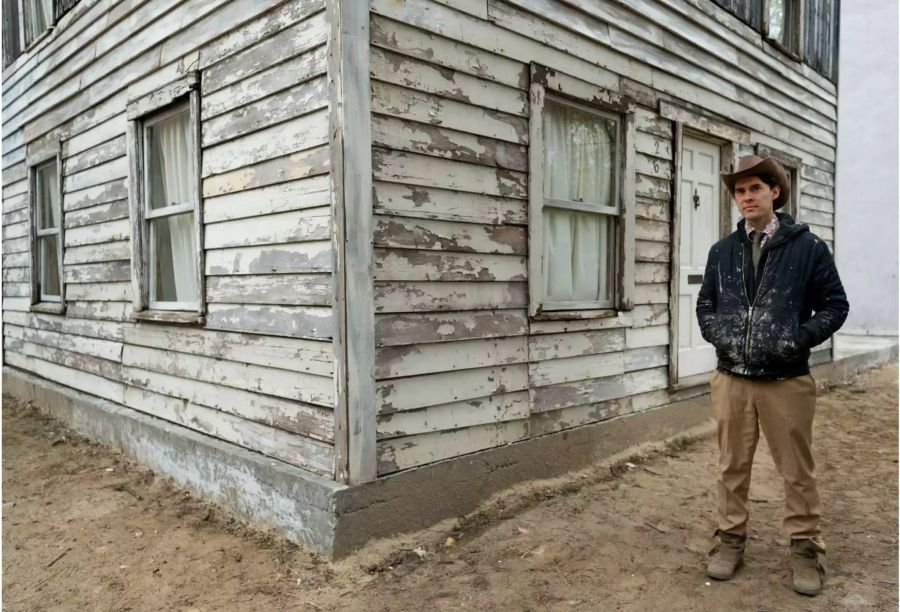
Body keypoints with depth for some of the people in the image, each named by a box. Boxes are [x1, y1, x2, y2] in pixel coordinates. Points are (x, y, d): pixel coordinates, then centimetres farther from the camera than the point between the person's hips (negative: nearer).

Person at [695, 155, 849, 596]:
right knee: (732, 466, 12)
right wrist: (717, 334, -5)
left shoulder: (808, 246, -1)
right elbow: (705, 304, 14)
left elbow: (835, 305, 1)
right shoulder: (722, 251, 8)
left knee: (797, 471, 9)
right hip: (731, 378, 3)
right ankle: (730, 539, 26)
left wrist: (799, 339, -12)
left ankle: (805, 547, 25)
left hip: (787, 380, -2)